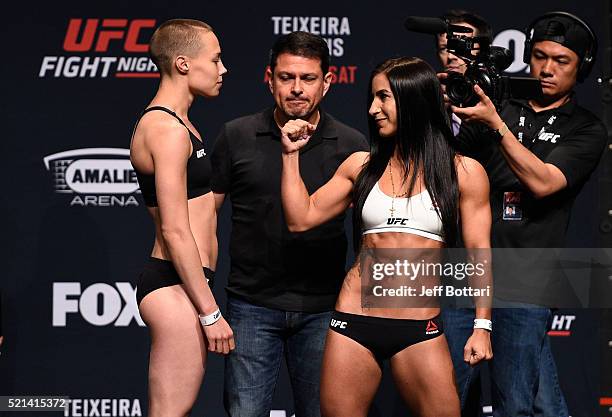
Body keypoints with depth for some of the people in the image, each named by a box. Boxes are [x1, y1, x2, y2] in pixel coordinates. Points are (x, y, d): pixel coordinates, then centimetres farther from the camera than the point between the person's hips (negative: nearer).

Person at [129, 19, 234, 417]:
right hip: (175, 286, -10)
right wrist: (210, 312, -17)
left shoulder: (178, 124, 18)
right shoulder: (168, 129, -14)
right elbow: (175, 232, -19)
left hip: (182, 284, 10)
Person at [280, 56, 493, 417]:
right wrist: (292, 154, 8)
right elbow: (301, 218, 11)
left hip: (419, 327, -3)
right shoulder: (361, 166, 11)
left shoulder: (463, 172, 2)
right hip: (354, 319, 3)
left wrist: (482, 326, -5)